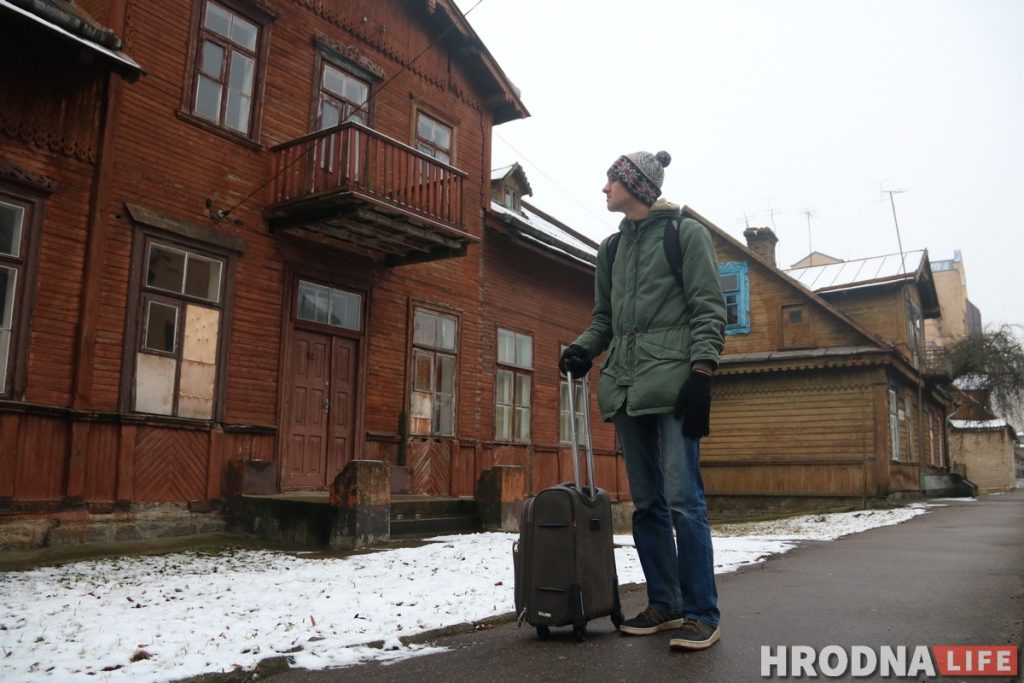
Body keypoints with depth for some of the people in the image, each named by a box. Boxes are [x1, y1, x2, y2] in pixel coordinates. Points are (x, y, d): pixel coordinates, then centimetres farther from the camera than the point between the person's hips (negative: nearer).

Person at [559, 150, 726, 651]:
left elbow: (709, 309, -5)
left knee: (683, 499, -10)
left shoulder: (686, 233, 3)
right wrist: (582, 348, 3)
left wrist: (701, 374, -15)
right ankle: (663, 603, 18)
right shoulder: (612, 248, 21)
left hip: (672, 382, -6)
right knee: (646, 503, 8)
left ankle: (701, 614, -1)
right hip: (626, 386, 6)